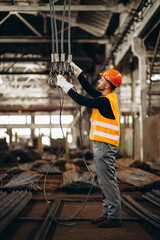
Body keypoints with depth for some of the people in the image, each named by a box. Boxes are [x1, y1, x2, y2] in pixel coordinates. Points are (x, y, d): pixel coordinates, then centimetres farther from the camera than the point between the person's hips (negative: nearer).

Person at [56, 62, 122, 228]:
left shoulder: (106, 101, -17)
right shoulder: (106, 97, 13)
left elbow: (83, 101, -16)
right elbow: (89, 89, 21)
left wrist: (65, 86, -8)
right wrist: (76, 70, 20)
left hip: (105, 146, -11)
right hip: (101, 145, 11)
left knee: (108, 181, -8)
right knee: (104, 182, 13)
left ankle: (114, 217, -4)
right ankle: (107, 214, 20)